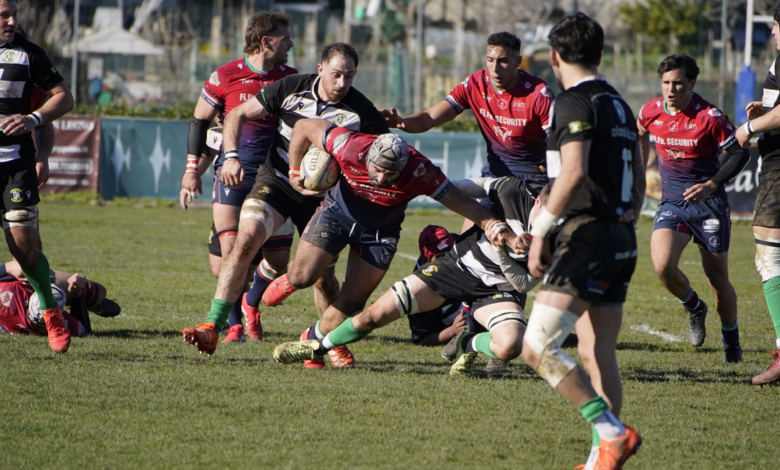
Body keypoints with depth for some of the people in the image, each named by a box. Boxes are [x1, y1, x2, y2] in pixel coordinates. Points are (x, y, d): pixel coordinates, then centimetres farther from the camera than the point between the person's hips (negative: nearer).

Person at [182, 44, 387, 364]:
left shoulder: (362, 112, -11)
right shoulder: (289, 89, -8)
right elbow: (237, 115, 1)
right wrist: (231, 155, -13)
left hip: (321, 197, 0)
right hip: (276, 181, 0)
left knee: (322, 276, -1)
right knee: (245, 240, -21)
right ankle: (212, 328, -23)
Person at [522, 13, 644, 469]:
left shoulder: (575, 102, -10)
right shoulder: (619, 105, 17)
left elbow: (573, 173, -22)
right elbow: (639, 181, 22)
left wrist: (540, 231, -17)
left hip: (587, 234, -9)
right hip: (621, 238, 9)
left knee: (538, 347, -13)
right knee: (598, 355, 10)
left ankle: (613, 431, -19)